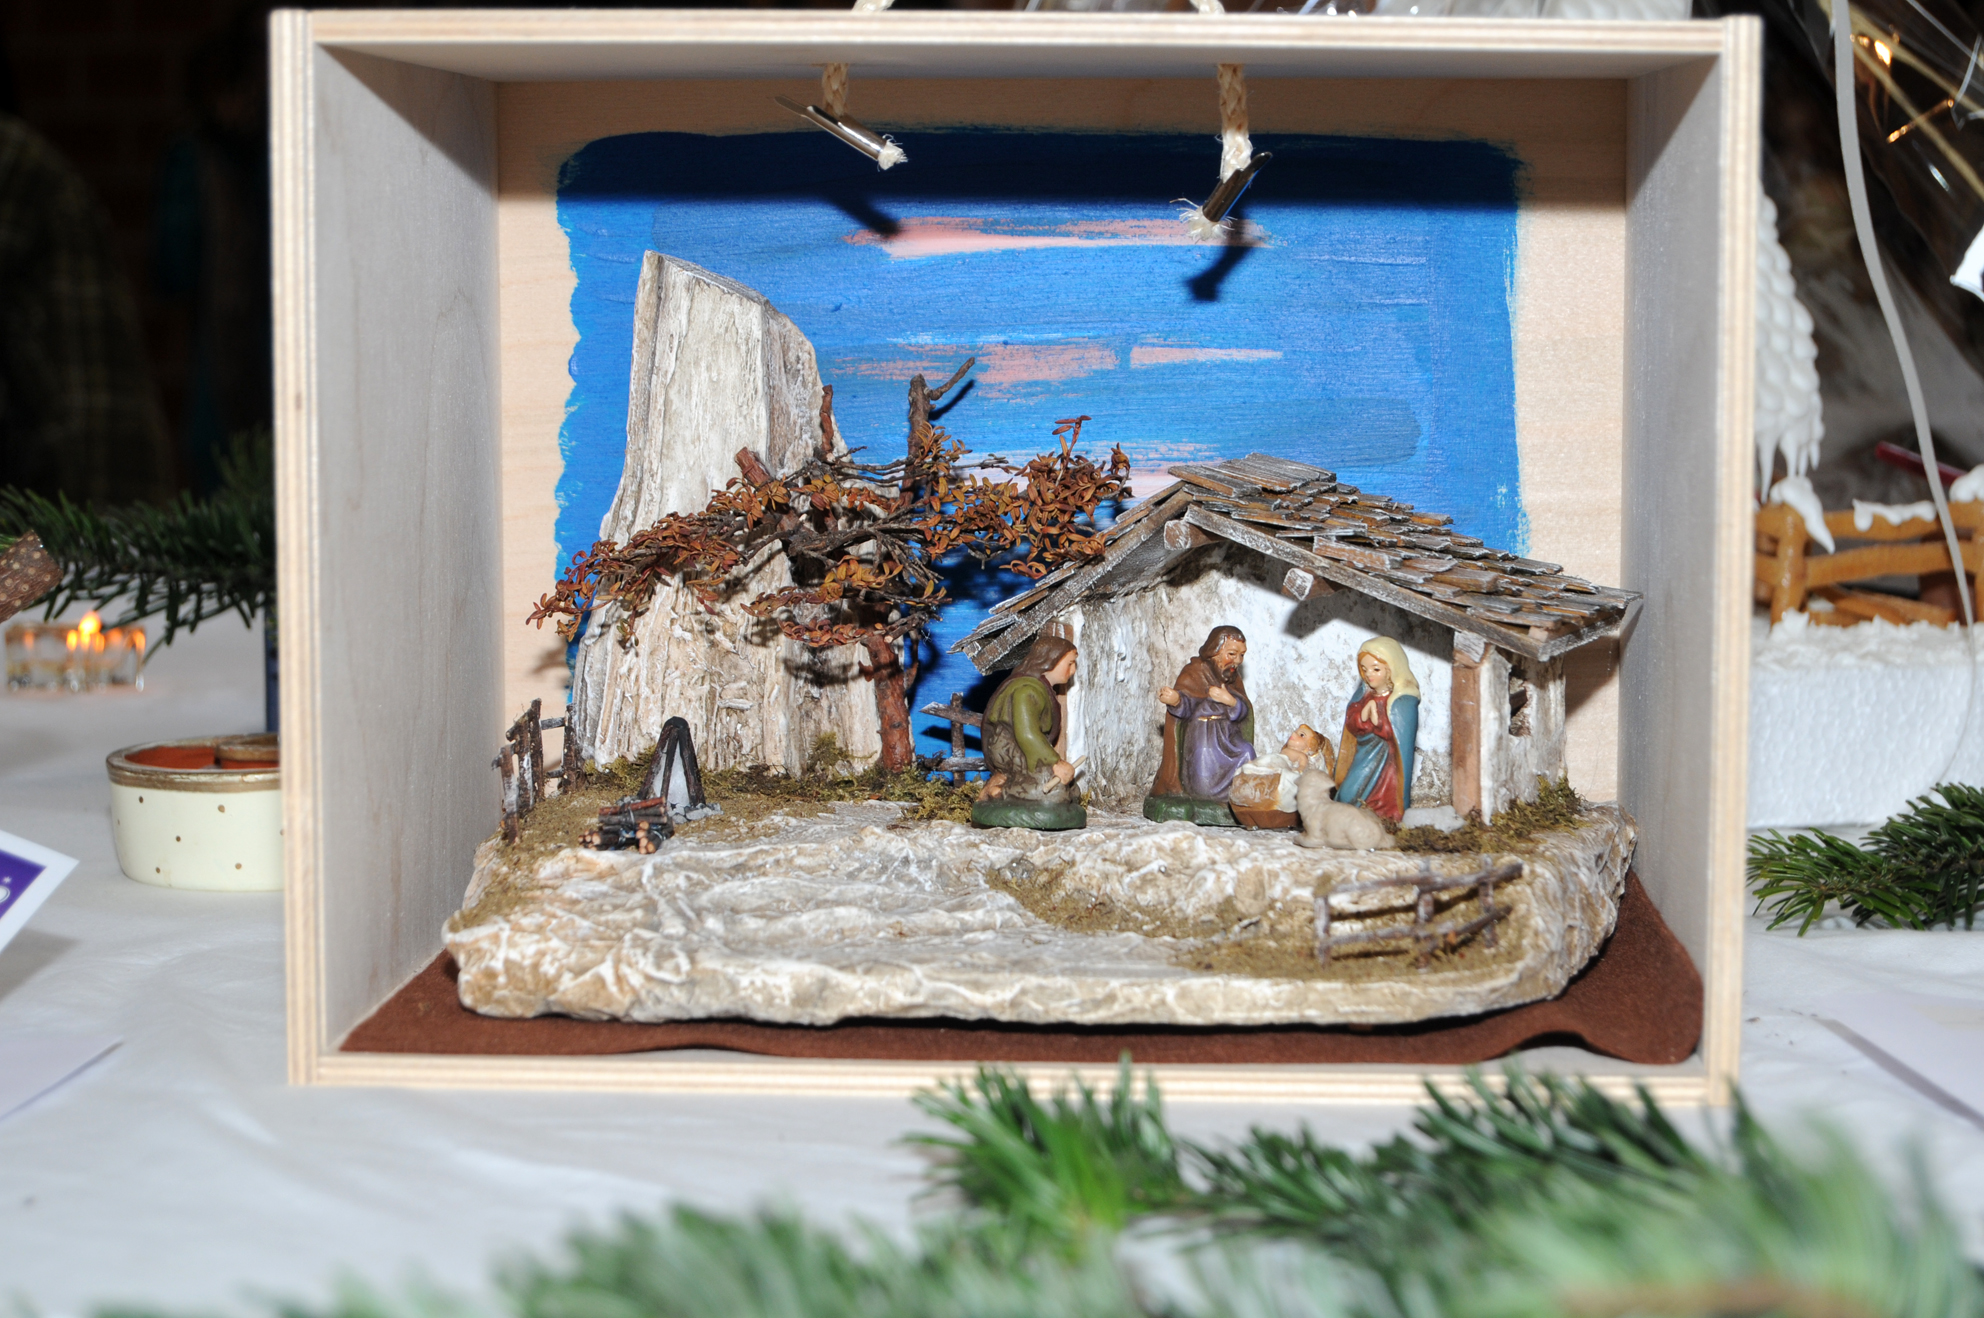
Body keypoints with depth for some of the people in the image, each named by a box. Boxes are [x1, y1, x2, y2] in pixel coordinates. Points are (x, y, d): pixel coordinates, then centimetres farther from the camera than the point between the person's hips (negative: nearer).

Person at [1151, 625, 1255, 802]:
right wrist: (1175, 700, -47)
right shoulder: (1195, 673, -7)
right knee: (1204, 786, -18)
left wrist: (1231, 701, -20)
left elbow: (1243, 712, 2)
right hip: (1201, 739, -6)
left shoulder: (1232, 676, 11)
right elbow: (1186, 705, -23)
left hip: (1227, 738, 6)